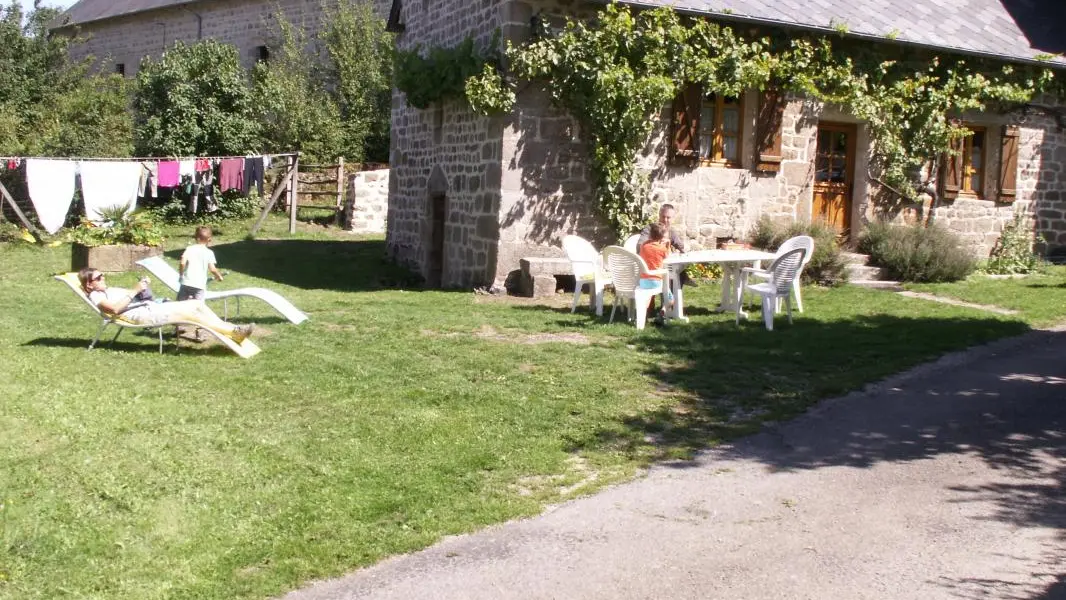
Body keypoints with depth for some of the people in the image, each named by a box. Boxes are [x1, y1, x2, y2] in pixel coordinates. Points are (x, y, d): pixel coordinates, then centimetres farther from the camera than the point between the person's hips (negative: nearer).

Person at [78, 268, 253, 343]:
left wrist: (140, 289, 7)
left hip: (150, 307, 10)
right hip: (141, 315, -10)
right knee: (186, 312, -26)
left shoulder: (109, 290, 29)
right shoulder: (96, 296, 1)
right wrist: (134, 291, -16)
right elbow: (115, 308, -18)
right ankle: (233, 332, -33)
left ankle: (230, 329, -15)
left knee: (197, 304, -5)